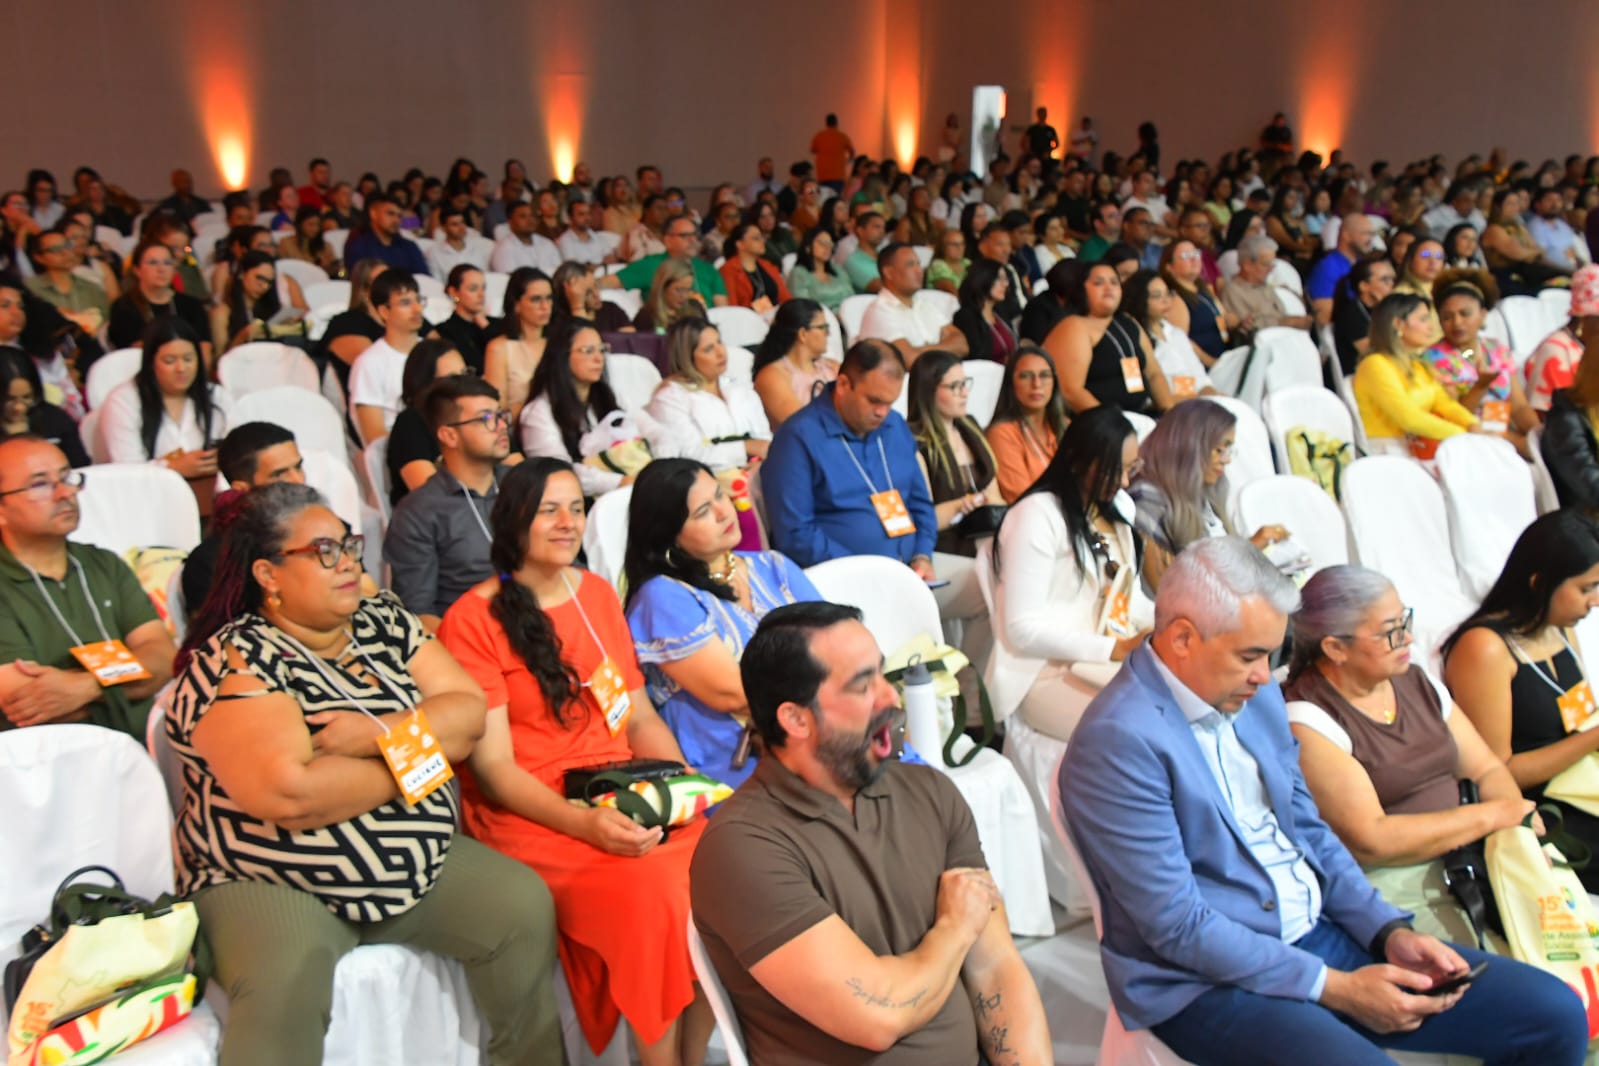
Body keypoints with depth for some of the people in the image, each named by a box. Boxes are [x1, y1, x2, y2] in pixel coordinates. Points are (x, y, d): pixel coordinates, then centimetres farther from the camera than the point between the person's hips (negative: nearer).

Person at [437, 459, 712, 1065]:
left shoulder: (599, 595, 16)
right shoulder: (473, 620, -3)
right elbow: (492, 766, -6)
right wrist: (583, 822, -21)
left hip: (628, 800, 5)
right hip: (531, 817, -5)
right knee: (657, 898, -31)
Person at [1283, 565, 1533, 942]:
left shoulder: (1416, 682, 11)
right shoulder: (1307, 721, -14)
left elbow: (1488, 770, 14)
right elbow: (1368, 842, -18)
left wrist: (1516, 827, -9)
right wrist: (1493, 815, -12)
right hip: (1387, 884, -7)